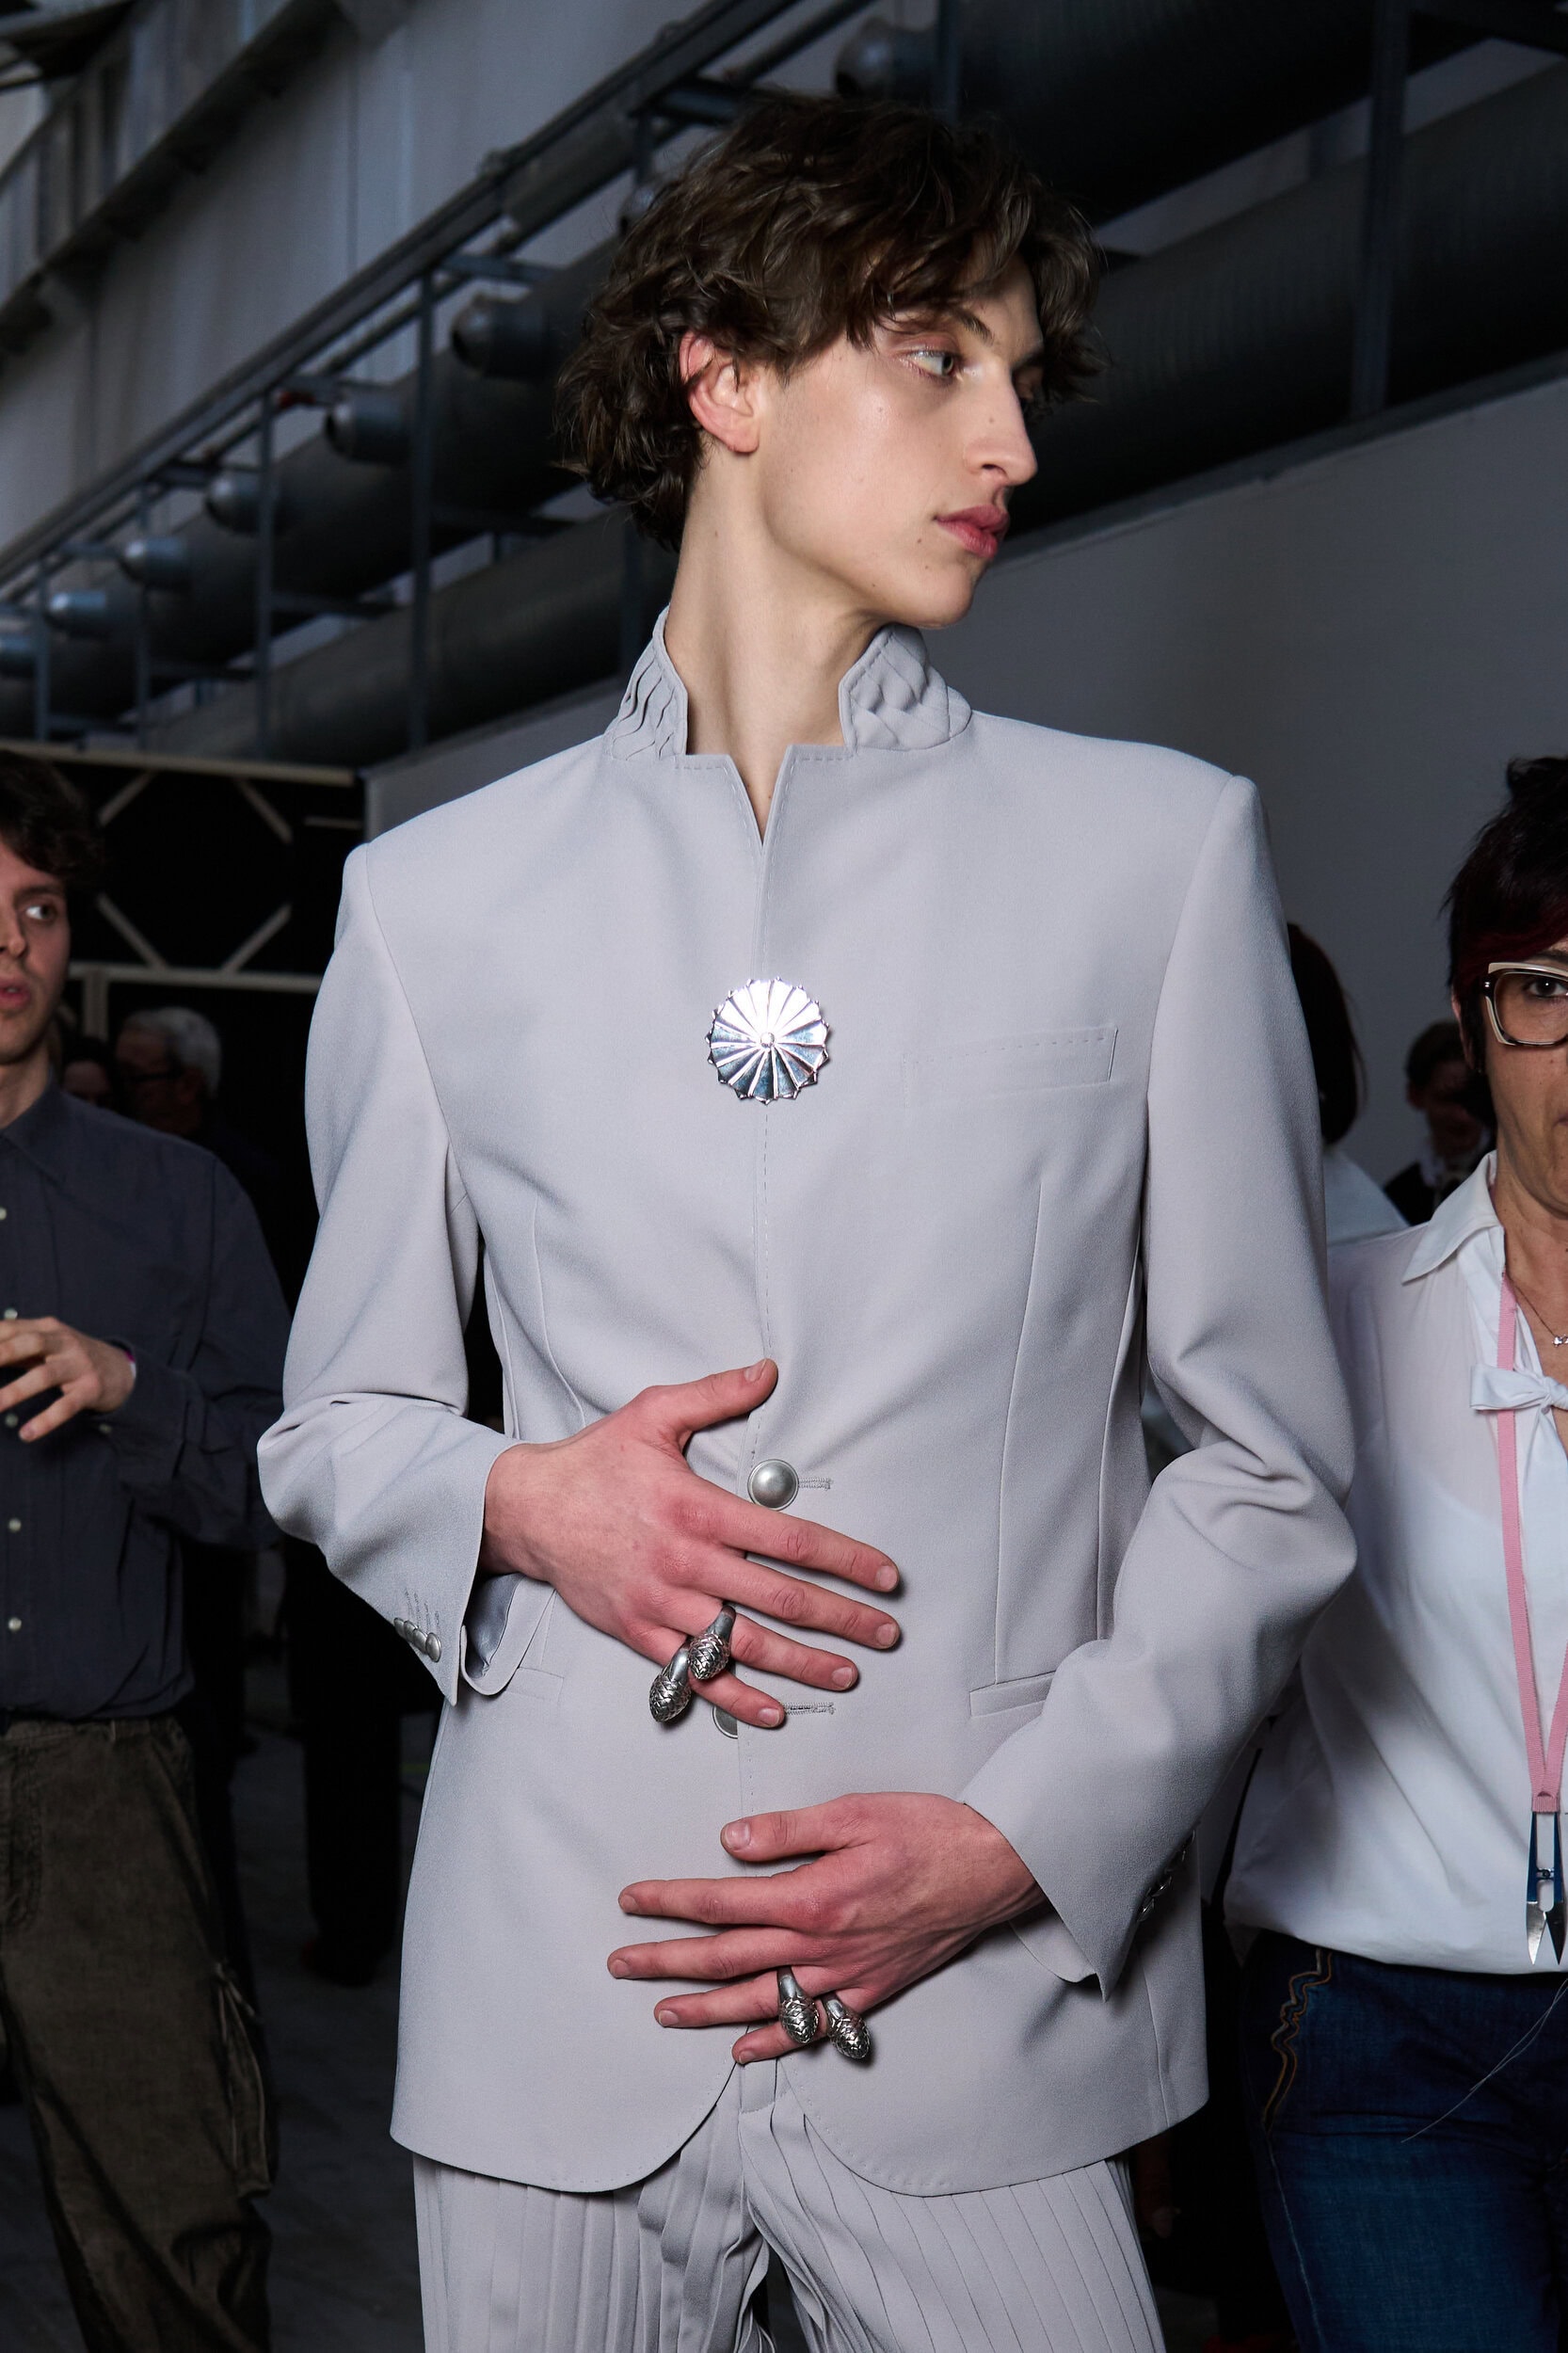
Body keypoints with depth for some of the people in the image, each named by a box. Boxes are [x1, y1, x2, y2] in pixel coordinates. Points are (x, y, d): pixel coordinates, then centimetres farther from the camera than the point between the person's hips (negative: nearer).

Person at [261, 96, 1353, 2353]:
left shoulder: (1160, 848, 3)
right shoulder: (437, 898, 6)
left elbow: (1271, 1465, 3)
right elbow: (336, 1425, 13)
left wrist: (1025, 1837, -9)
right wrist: (521, 1503, -8)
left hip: (989, 2019, 0)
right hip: (551, 2004, 1)